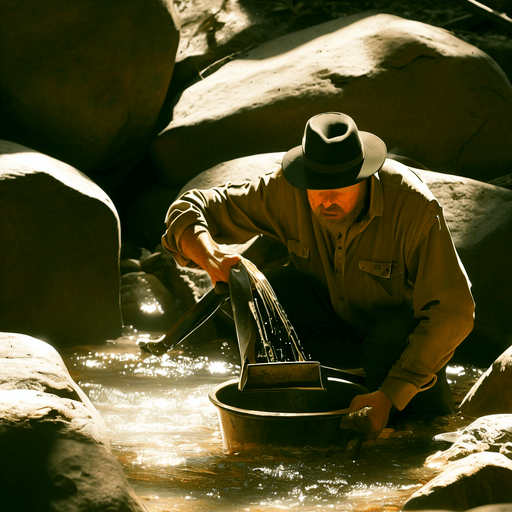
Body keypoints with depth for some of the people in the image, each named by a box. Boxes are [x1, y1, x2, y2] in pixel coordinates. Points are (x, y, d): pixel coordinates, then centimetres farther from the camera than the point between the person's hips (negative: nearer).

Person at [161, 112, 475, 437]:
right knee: (272, 291, -25)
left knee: (389, 341, -37)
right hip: (342, 323, 3)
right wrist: (210, 256, -41)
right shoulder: (286, 191, -22)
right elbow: (186, 212, -17)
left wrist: (389, 395, -39)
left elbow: (453, 312, -32)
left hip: (408, 328, -3)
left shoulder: (414, 205, -32)